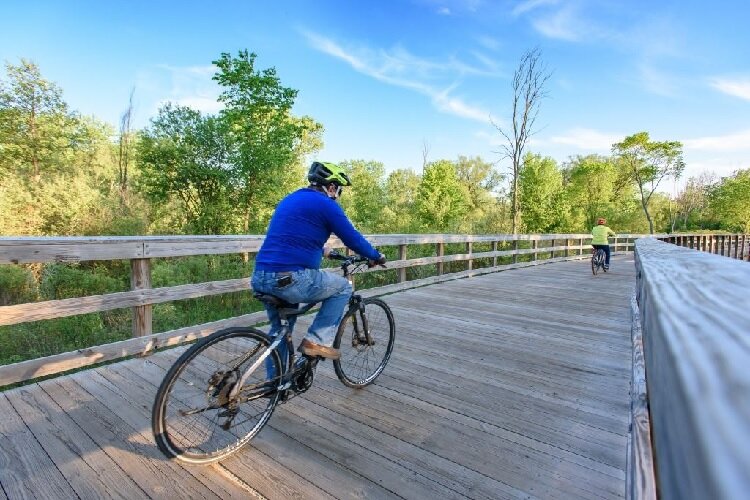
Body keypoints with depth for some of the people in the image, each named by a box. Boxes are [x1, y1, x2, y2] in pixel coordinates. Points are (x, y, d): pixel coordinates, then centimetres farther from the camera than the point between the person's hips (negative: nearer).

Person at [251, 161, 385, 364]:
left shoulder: (290, 199, 22)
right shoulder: (326, 204, -3)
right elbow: (353, 238, 0)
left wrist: (321, 250, 48)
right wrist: (376, 256, 17)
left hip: (260, 278, 9)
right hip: (289, 280, -8)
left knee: (279, 330, 28)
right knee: (343, 287, 14)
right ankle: (317, 341, 10)